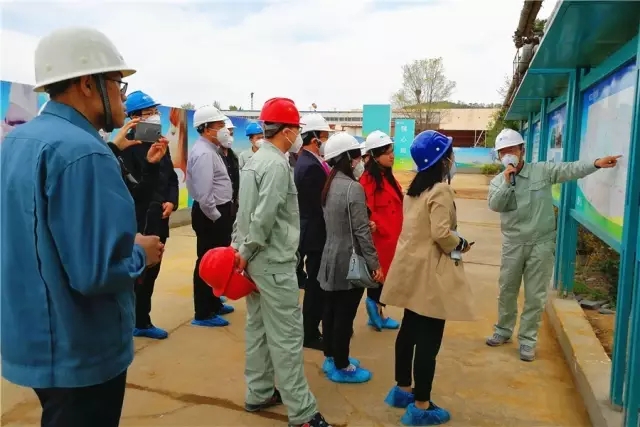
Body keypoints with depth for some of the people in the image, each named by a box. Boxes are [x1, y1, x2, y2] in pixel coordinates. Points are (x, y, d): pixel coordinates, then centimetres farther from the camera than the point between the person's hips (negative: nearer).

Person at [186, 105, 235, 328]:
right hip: (210, 215, -11)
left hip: (217, 213, 11)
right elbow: (204, 194, -26)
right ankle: (203, 313, 9)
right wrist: (216, 217, -17)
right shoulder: (203, 153, -20)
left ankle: (213, 303, 34)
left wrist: (222, 214, 15)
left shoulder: (210, 149, 14)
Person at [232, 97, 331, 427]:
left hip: (255, 259, 10)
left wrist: (240, 248, 12)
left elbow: (246, 211, 12)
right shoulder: (277, 165, -17)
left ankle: (258, 394, 28)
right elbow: (263, 218, -23)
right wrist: (246, 253, -12)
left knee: (258, 327, 16)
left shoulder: (255, 161, 12)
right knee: (286, 334, -3)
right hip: (274, 262, -10)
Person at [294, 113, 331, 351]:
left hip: (309, 231, 10)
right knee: (315, 285, 2)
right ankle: (310, 334, 16)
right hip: (314, 233, -10)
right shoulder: (311, 166, -21)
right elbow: (319, 206, -22)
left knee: (315, 284, 19)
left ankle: (311, 328, 32)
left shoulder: (305, 162, 10)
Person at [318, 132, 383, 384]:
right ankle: (341, 367, 16)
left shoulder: (329, 185, 7)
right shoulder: (353, 187, -19)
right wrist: (375, 264, -14)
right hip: (350, 261, -9)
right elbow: (361, 231, -20)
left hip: (332, 258, 9)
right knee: (344, 315, 3)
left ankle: (331, 357, 32)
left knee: (330, 310, 17)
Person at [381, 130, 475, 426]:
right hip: (430, 272, -9)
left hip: (412, 267, 9)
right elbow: (441, 233, -24)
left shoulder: (415, 188, 10)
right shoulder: (441, 190, -16)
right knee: (429, 339, 1)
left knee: (409, 330, 18)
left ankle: (402, 389, 32)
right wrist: (461, 244, -6)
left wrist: (453, 242, 9)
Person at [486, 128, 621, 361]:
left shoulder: (543, 170, -3)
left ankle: (527, 339, 19)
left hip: (541, 243, -2)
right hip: (513, 244, 2)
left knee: (535, 296, 5)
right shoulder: (498, 181, 2)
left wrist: (596, 164, -31)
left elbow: (570, 169, -15)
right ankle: (503, 331, 33)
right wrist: (507, 181, -21)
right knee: (507, 291, 14)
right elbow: (494, 205, -13)